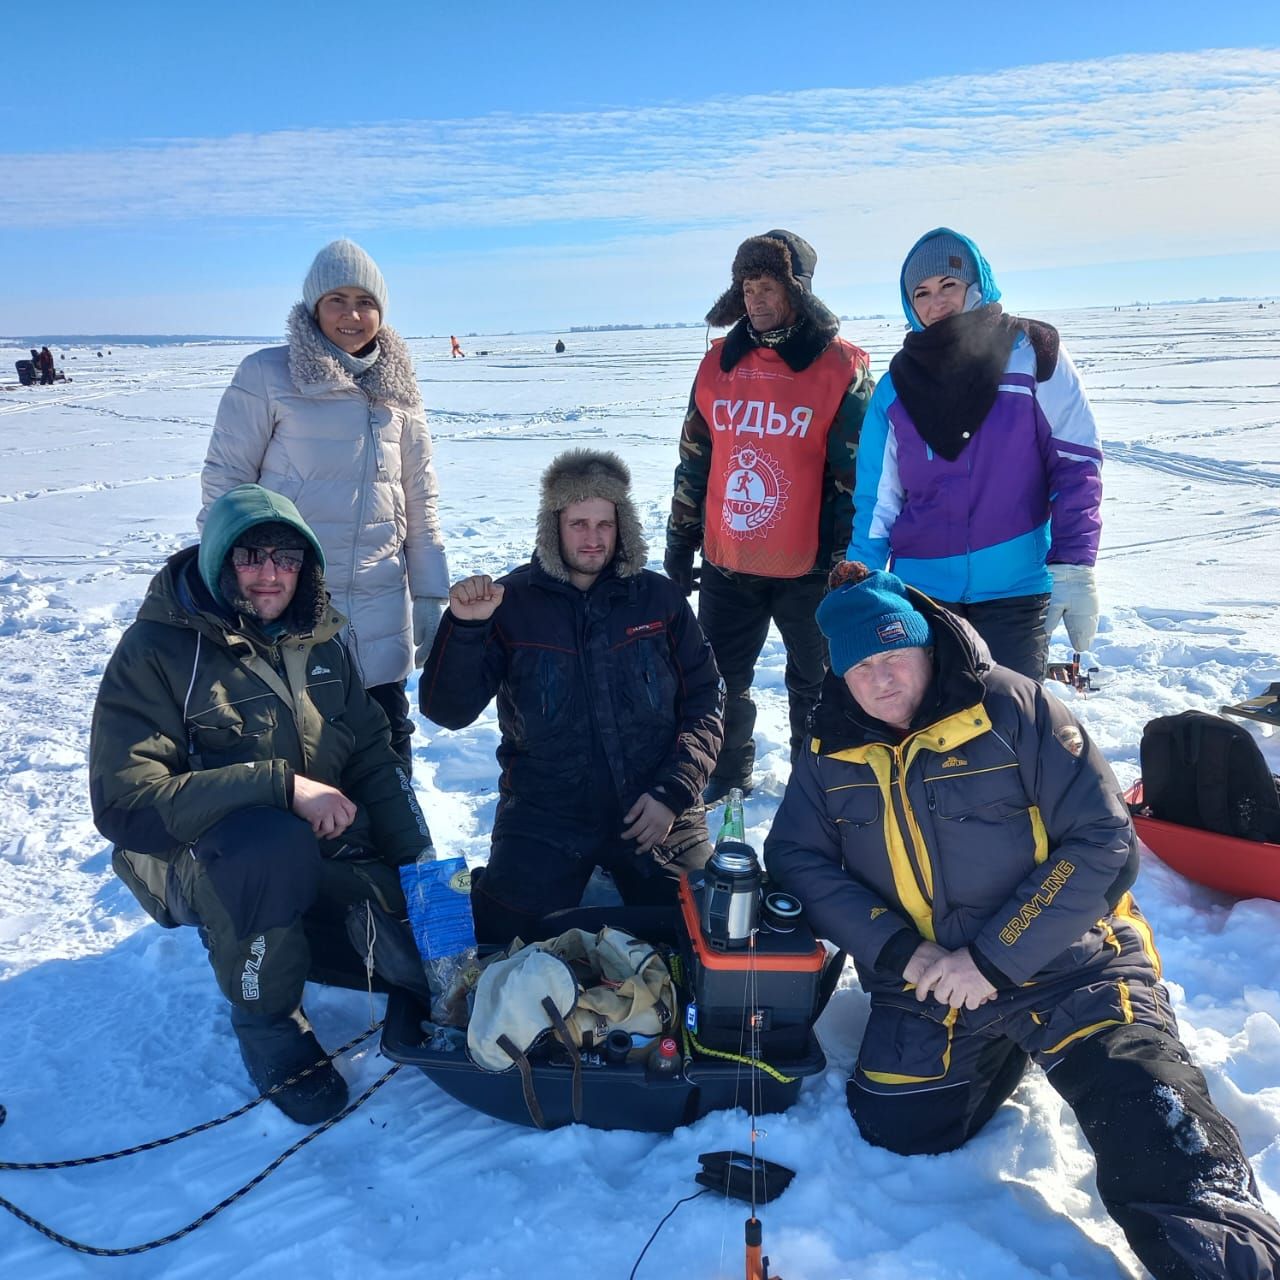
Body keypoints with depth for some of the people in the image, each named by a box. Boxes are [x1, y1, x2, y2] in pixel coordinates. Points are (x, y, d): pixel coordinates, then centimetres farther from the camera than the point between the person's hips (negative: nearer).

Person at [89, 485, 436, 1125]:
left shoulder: (320, 642, 3)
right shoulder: (156, 651, -15)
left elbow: (373, 759, 7)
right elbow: (124, 803, -24)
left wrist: (417, 864, -6)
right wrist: (280, 785, -31)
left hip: (323, 854, 5)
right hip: (195, 855, -5)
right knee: (270, 840, -39)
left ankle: (288, 935, 16)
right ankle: (271, 1027, -13)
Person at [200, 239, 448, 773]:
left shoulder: (397, 387, 9)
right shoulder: (267, 374, -4)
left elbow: (420, 501, 11)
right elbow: (223, 481, -2)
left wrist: (430, 598, 8)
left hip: (380, 606, 4)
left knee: (387, 740, 10)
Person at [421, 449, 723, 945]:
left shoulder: (659, 598, 2)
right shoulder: (510, 602, -3)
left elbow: (703, 701, 4)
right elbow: (448, 710, -9)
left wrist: (673, 793, -8)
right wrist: (464, 625, -25)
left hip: (657, 812, 2)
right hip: (544, 816, -1)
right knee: (507, 942, -15)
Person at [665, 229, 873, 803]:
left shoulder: (842, 367, -7)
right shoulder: (719, 363, 5)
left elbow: (854, 474, -7)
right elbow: (693, 461, 11)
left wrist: (844, 557, -9)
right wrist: (679, 544, 12)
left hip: (808, 568, -4)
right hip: (726, 564, 4)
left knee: (815, 682, 13)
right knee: (721, 679, 14)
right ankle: (728, 773, 35)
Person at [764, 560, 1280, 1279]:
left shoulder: (1013, 708, -11)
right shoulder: (832, 749, 2)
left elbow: (1104, 843, -14)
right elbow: (795, 857, -1)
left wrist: (994, 959, -18)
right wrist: (894, 949, -16)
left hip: (1067, 968, -5)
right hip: (925, 984, 6)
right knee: (897, 1130, -2)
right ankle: (1000, 1052, 22)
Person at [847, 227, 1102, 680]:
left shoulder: (1032, 354, 1)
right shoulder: (899, 383, 8)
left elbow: (1075, 465, -4)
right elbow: (876, 498, 7)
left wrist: (1073, 567, -13)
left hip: (1015, 586, -2)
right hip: (921, 586, 2)